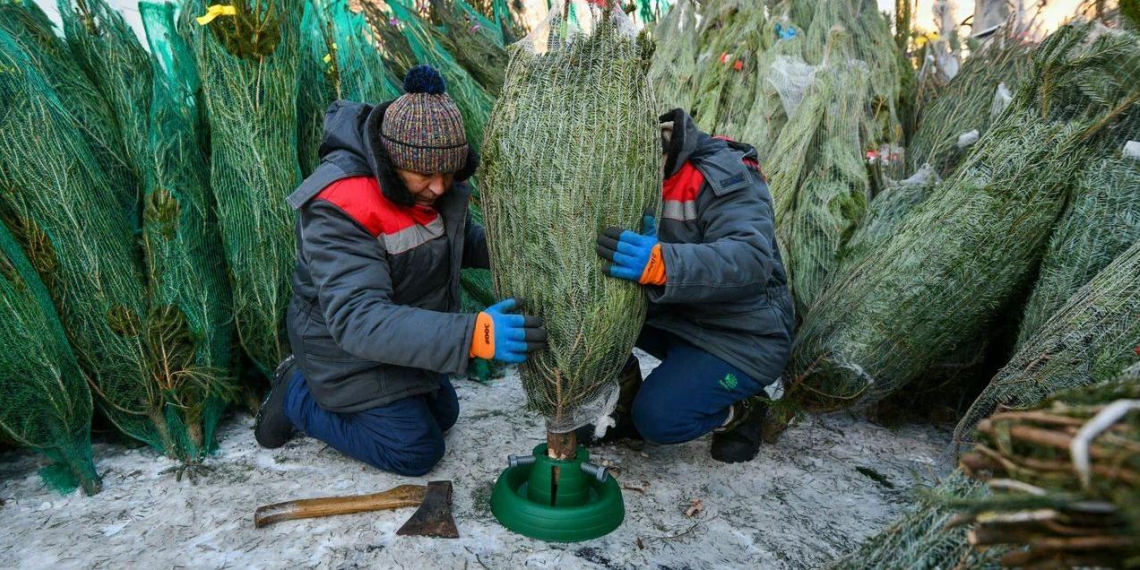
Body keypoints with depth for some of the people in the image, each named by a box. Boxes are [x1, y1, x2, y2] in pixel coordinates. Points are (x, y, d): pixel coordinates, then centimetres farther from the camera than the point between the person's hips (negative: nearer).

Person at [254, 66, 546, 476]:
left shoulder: (429, 178, -10)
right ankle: (296, 398, 13)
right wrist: (474, 337, -54)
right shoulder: (339, 211, -35)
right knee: (417, 453, 0)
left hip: (404, 329, 8)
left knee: (443, 415, 23)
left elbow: (463, 240, 6)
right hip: (349, 346, -8)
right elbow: (358, 321, -43)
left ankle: (309, 382, 27)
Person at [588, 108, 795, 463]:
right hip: (674, 318, 7)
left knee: (659, 418, -23)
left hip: (741, 337, -7)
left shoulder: (722, 175, -20)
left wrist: (660, 264, -53)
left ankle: (749, 402, 6)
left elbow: (750, 259, -37)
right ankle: (624, 408, 6)